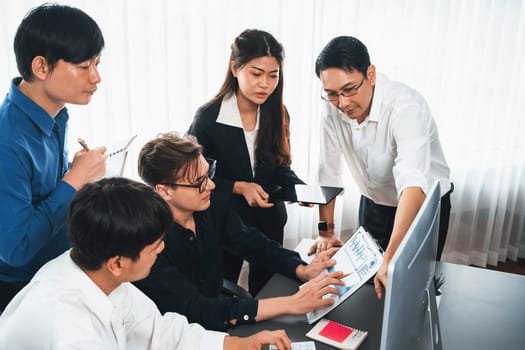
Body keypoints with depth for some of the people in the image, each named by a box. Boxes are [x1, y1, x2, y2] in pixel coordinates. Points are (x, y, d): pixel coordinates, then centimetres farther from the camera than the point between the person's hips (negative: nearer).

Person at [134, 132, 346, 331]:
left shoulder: (211, 205, -10)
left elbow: (254, 244, -1)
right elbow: (199, 312, -33)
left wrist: (303, 271, -19)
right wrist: (292, 304, -35)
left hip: (215, 311, 5)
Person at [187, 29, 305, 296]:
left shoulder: (277, 114, -6)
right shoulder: (208, 118, -18)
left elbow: (279, 167, 3)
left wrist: (299, 188, -16)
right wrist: (238, 187, -23)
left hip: (269, 220, 4)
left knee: (266, 289, 23)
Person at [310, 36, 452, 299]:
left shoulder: (406, 106, -32)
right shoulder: (332, 109, -16)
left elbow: (413, 183, -45)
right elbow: (328, 172, -9)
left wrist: (391, 259, -54)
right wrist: (326, 232, -9)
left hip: (424, 206, -4)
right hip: (373, 205, 4)